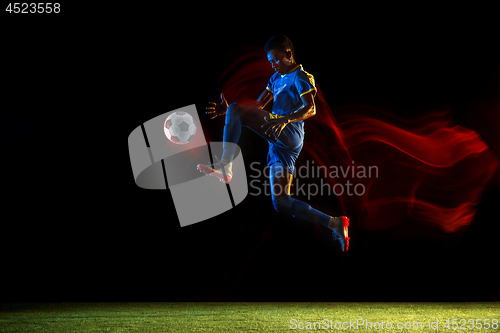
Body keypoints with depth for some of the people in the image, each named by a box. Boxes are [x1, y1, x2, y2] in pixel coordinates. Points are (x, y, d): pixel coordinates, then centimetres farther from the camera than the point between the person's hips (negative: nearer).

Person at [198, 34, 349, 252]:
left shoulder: (301, 77, 0)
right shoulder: (276, 78, 26)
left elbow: (310, 109, -15)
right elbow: (258, 105, 21)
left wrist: (284, 120, -32)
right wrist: (226, 111, 7)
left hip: (289, 134, -9)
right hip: (279, 142, 9)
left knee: (236, 110, -22)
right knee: (281, 203, 4)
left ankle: (225, 166, -31)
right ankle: (334, 223, 11)